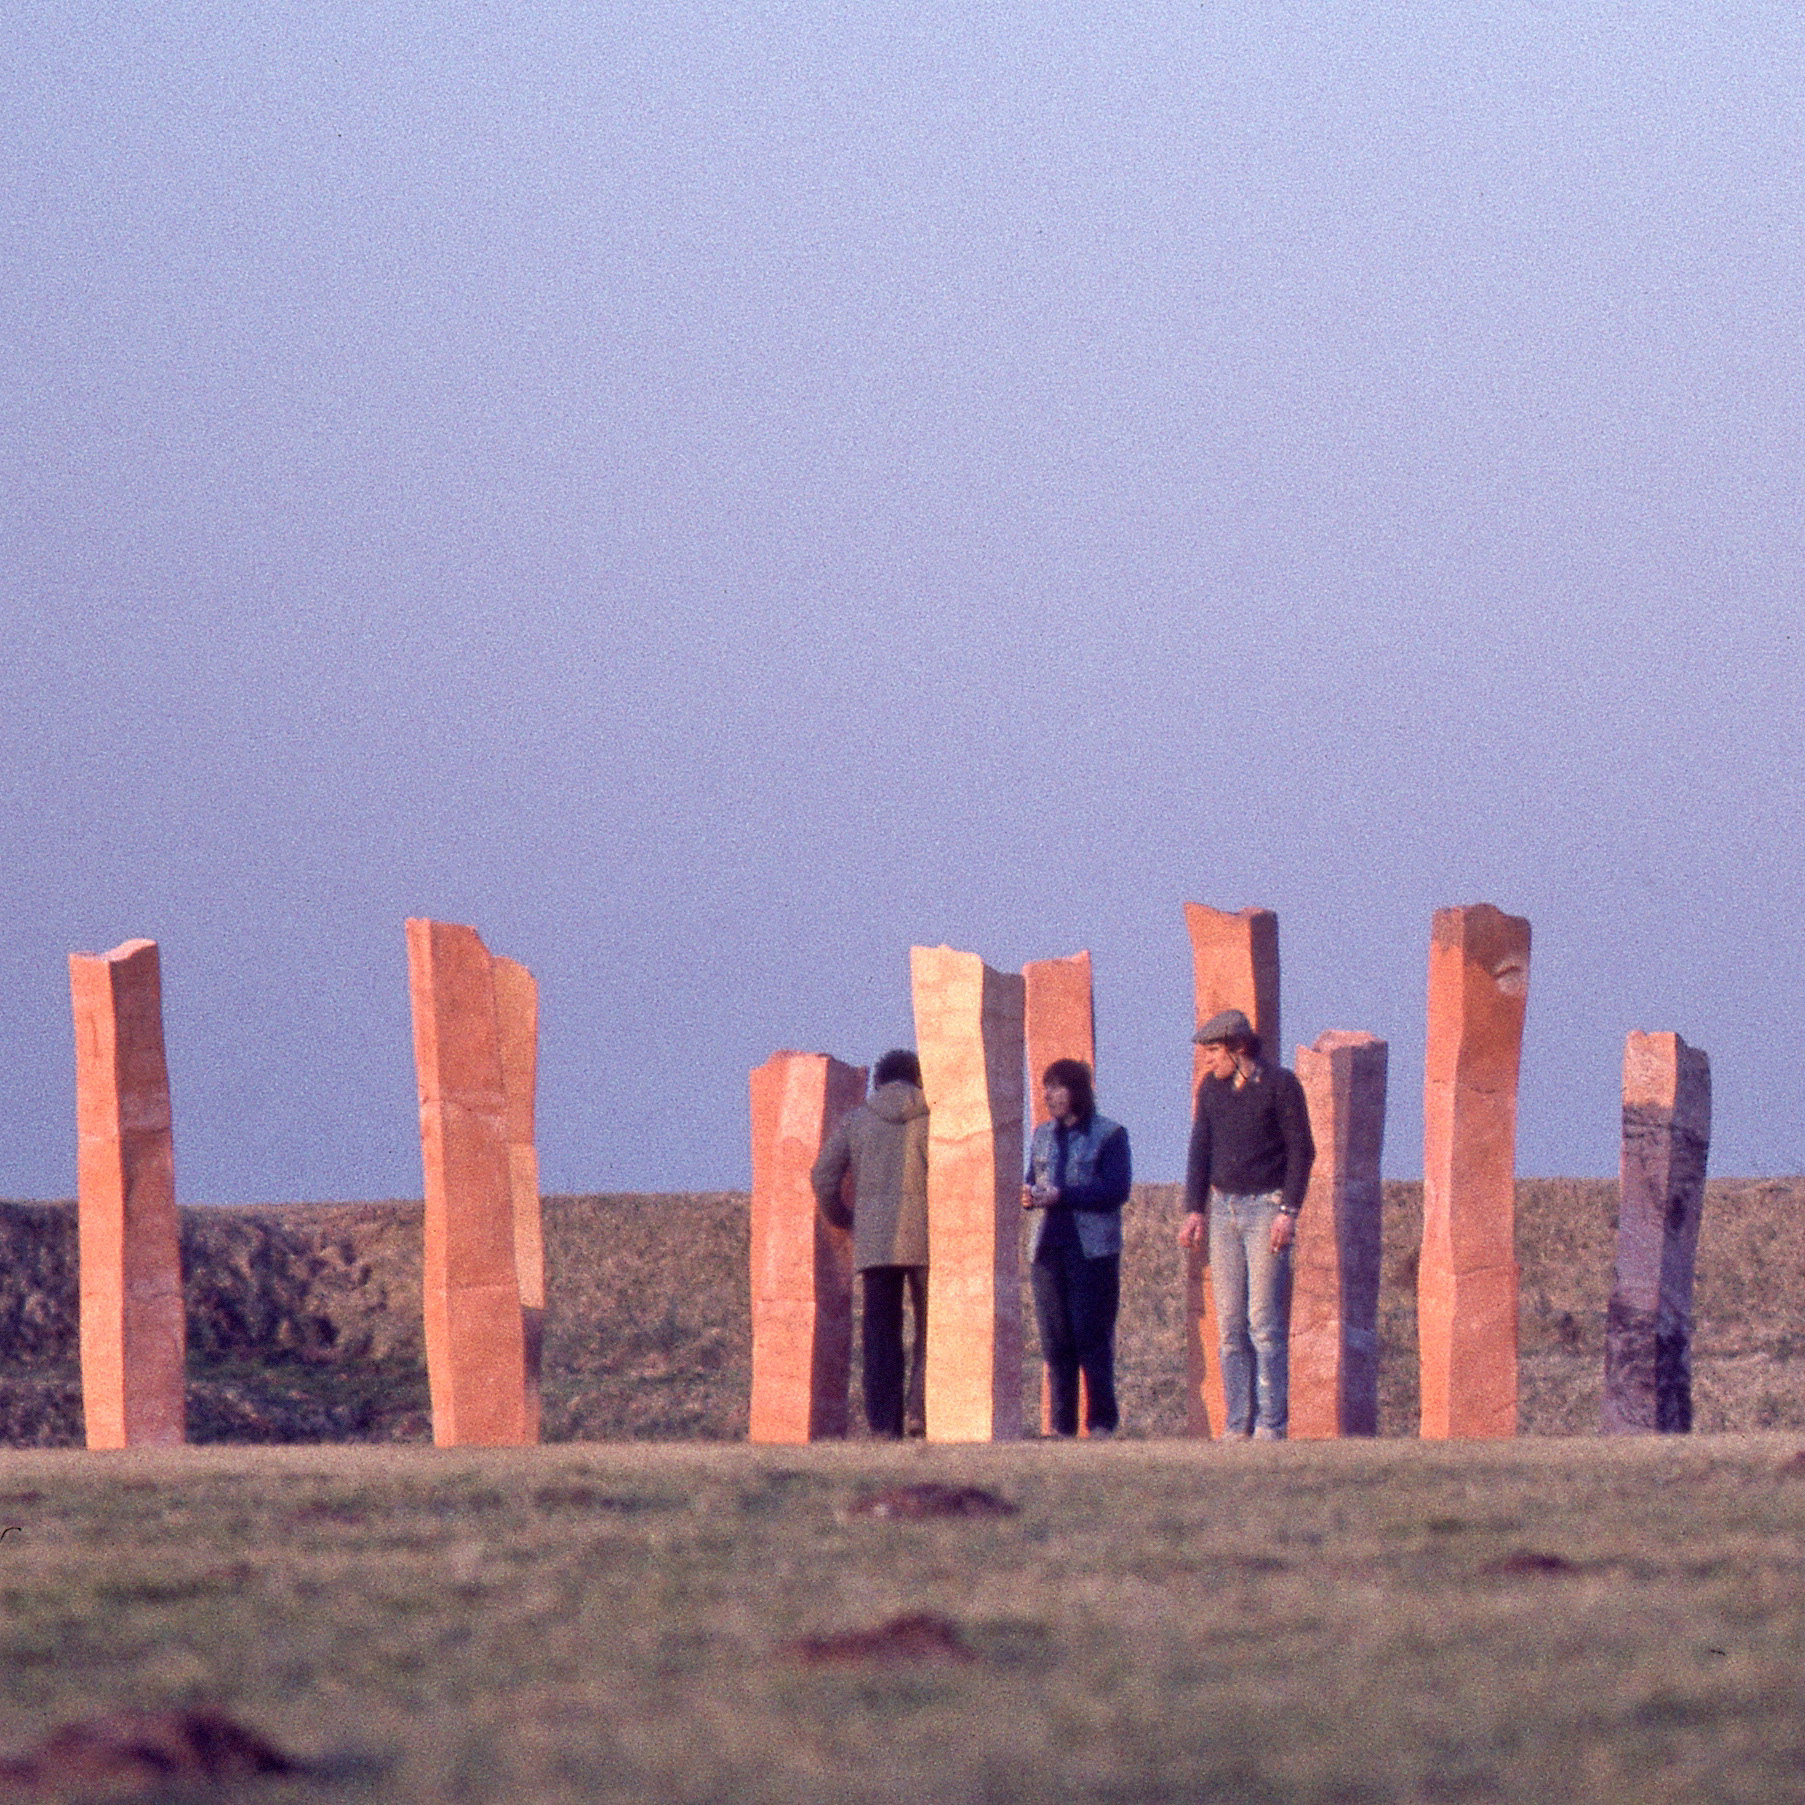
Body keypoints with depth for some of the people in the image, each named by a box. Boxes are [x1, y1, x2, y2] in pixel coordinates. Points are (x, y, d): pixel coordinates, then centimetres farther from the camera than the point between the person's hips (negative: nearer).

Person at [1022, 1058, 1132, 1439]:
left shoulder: (1109, 1135, -1)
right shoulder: (1044, 1134, 17)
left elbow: (1116, 1189, -10)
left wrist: (1061, 1195, -17)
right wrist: (1028, 1195, -3)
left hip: (1093, 1250, -5)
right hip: (1049, 1247, 5)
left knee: (1093, 1338, -6)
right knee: (1056, 1342, 3)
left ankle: (1101, 1422, 0)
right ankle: (1061, 1424, 5)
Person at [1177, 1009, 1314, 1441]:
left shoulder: (1280, 1085, -5)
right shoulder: (1211, 1089, 11)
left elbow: (1301, 1150, -5)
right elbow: (1200, 1150, 15)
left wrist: (1288, 1212, -12)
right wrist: (1195, 1210, 6)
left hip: (1266, 1208, -5)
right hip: (1223, 1207, 5)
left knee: (1264, 1321, -10)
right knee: (1230, 1324, 1)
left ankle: (1271, 1423, -9)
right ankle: (1238, 1423, 2)